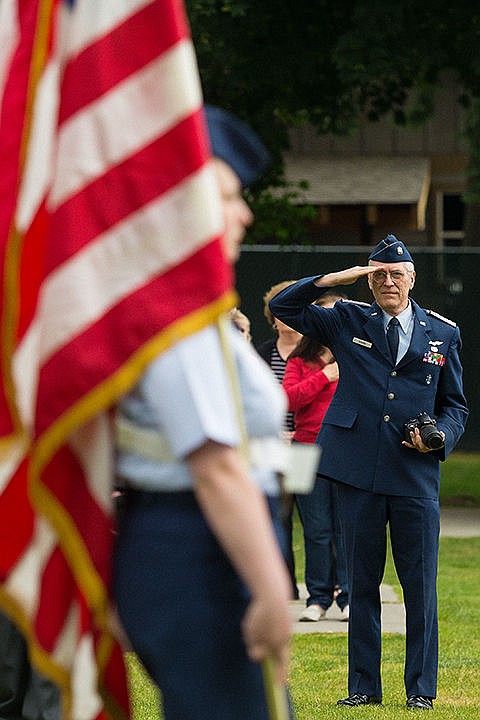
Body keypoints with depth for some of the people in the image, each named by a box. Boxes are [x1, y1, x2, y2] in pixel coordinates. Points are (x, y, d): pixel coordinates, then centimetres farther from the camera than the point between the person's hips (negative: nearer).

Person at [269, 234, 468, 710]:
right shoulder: (347, 321, 9)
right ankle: (363, 685, 13)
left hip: (415, 474, 0)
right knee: (361, 583, 6)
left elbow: (455, 404, 16)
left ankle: (421, 688, 8)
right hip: (358, 473, 0)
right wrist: (336, 278, -6)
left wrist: (438, 438, -5)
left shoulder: (442, 334, 10)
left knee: (420, 585, -1)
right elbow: (282, 307, 5)